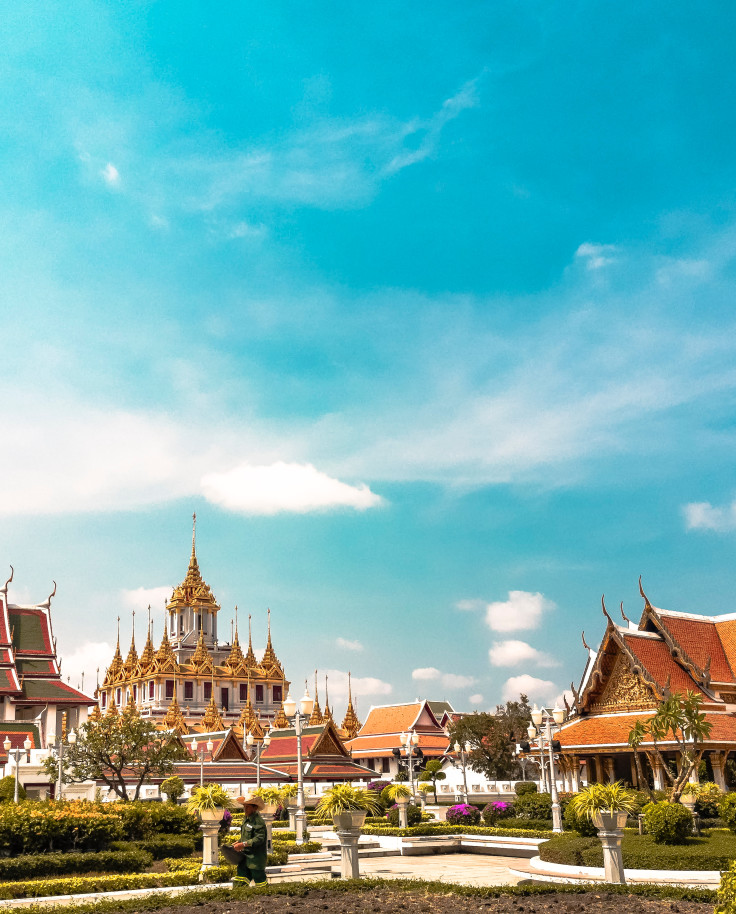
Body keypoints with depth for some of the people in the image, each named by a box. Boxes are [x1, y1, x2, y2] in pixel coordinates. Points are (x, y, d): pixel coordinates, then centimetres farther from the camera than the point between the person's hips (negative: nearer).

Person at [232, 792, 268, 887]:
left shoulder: (258, 821, -16)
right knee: (239, 882, 5)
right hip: (244, 856, 8)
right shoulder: (246, 819, 13)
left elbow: (259, 839, -23)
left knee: (260, 880, 1)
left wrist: (243, 844, -26)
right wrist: (238, 842, 8)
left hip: (256, 858, -8)